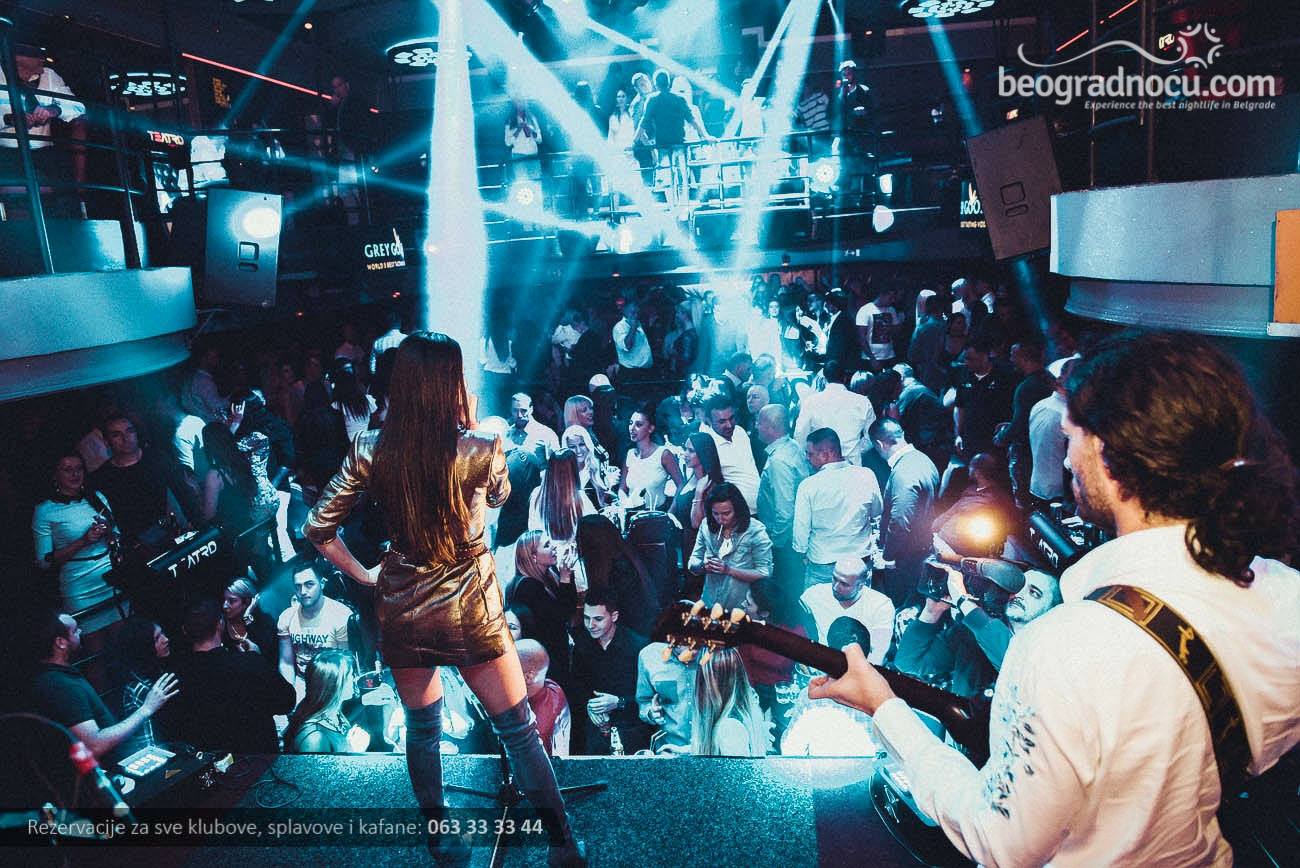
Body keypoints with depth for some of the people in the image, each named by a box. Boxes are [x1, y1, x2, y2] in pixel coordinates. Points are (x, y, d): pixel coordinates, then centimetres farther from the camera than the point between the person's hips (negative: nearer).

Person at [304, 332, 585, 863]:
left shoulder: (370, 452, -10)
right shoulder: (480, 450, -17)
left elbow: (318, 528, -4)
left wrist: (362, 574, 8)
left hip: (401, 609, 3)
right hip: (470, 609, -3)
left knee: (421, 728, 23)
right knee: (519, 728, 12)